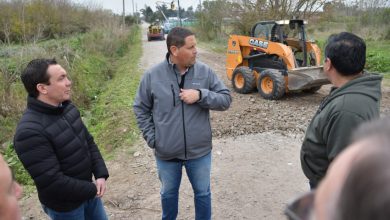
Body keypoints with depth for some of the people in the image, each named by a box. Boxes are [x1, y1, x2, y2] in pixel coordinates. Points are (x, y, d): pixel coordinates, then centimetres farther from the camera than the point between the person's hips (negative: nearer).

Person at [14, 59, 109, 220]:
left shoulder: (67, 107, -3)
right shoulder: (29, 132, -29)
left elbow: (88, 142, 5)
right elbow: (52, 182, -28)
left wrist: (101, 174, -8)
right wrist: (92, 189, -17)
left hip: (88, 191, 7)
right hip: (64, 206, -7)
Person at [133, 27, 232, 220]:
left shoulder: (205, 72, -8)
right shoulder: (152, 75, -9)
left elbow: (225, 99, -6)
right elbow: (141, 109, 0)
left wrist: (201, 95, -22)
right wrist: (152, 138, -6)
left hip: (199, 151, 0)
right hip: (166, 153, 0)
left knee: (203, 193, 19)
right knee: (168, 193, 23)